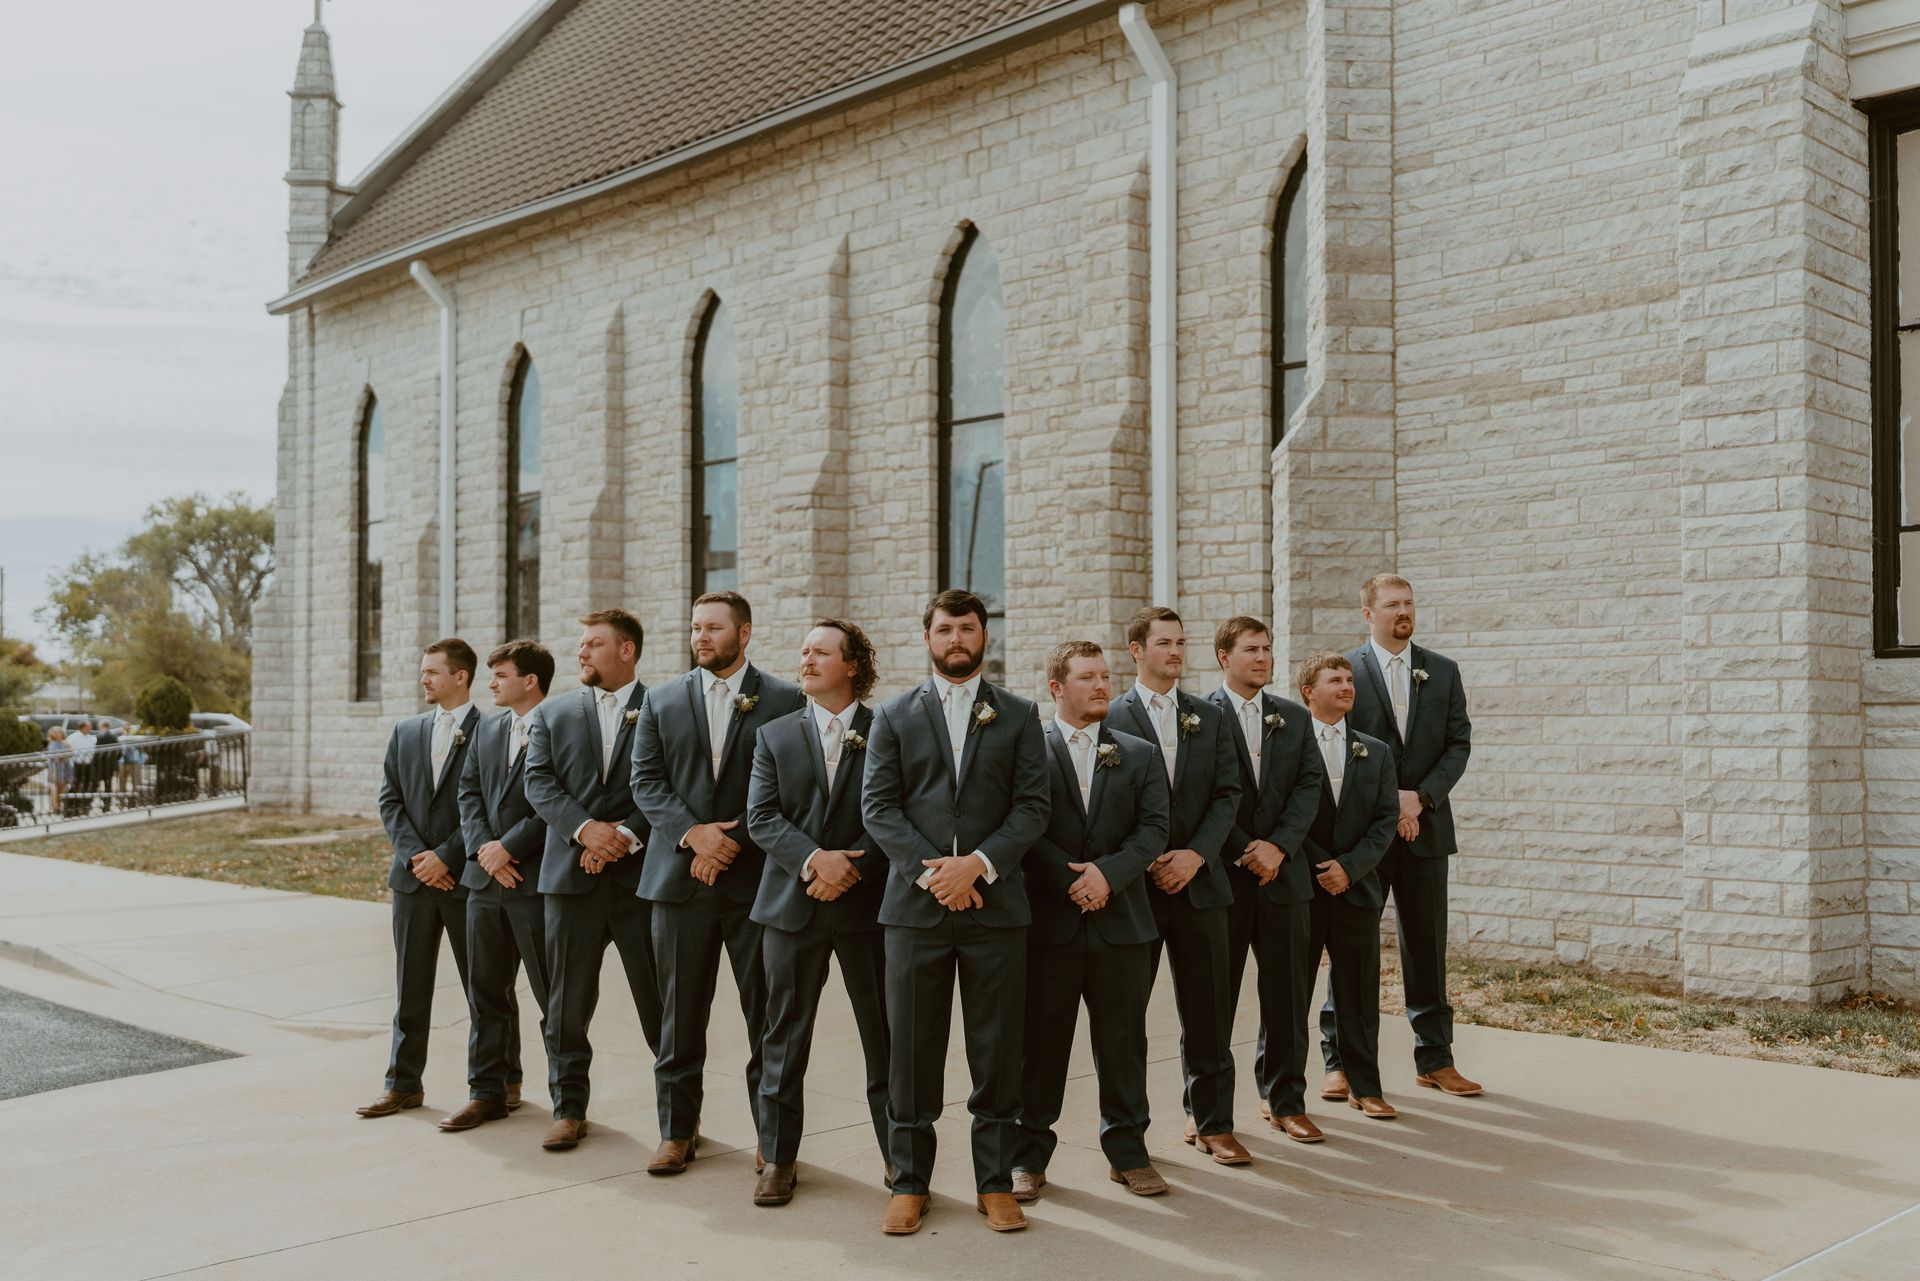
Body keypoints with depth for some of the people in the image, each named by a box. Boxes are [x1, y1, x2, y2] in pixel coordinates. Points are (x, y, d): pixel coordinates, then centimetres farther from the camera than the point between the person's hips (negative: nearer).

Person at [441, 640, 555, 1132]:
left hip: (538, 880, -7)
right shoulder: (486, 729, 15)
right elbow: (469, 792, 11)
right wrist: (483, 848, -4)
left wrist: (509, 847, -15)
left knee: (554, 996, 1)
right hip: (486, 878, 7)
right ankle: (489, 1092, 23)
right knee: (487, 993, 13)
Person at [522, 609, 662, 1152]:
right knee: (567, 1004, 9)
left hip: (642, 874, -3)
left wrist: (627, 835, -16)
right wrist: (585, 829, -14)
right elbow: (540, 784, 2)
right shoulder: (552, 714, 12)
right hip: (571, 877, 3)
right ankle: (569, 1108, 21)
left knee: (661, 1001, 2)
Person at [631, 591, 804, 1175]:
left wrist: (733, 840, -12)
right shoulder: (661, 703, 10)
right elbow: (646, 782, 4)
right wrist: (693, 833, -11)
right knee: (680, 1016, 9)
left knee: (768, 1017, 3)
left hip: (756, 879, -2)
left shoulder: (785, 700, 1)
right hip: (680, 880, 3)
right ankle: (677, 1130, 21)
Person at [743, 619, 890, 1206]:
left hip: (867, 903, -2)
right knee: (785, 1037, 9)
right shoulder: (775, 735, 9)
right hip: (792, 905, 2)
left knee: (885, 1036, 5)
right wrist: (812, 859, -16)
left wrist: (850, 868, -15)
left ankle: (898, 1155, 17)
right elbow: (761, 817, 0)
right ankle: (778, 1157, 20)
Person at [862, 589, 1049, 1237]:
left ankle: (995, 1183, 17)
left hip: (995, 904, 0)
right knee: (912, 1050, 4)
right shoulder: (893, 715, 9)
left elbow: (1034, 805, 1)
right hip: (915, 904, 0)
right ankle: (909, 1183, 16)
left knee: (997, 1051, 5)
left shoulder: (1018, 715, 9)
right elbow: (878, 806, 1)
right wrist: (930, 871, -11)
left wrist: (978, 863, -12)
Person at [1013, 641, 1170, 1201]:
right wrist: (1071, 880, -14)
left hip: (1121, 921, 2)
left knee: (1123, 1043, 9)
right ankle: (1029, 1154, 16)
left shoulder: (1140, 755, 10)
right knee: (1040, 1043, 5)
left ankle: (1127, 1150, 22)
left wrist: (1109, 872, -13)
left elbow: (1153, 829, 1)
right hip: (1048, 922, -2)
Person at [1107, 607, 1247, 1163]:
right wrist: (1146, 863, -11)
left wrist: (1195, 854, -9)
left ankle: (1211, 1121, 19)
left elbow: (1227, 794, 5)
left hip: (1198, 882, 3)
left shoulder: (1209, 717, 11)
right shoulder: (1110, 719, -1)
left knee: (1208, 1012, 7)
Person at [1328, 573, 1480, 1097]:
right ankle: (1339, 1060, 13)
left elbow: (1459, 743, 4)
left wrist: (1420, 796, -10)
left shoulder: (1442, 671, 8)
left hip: (1425, 827, 3)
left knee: (1427, 946, 8)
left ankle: (1434, 1059, 18)